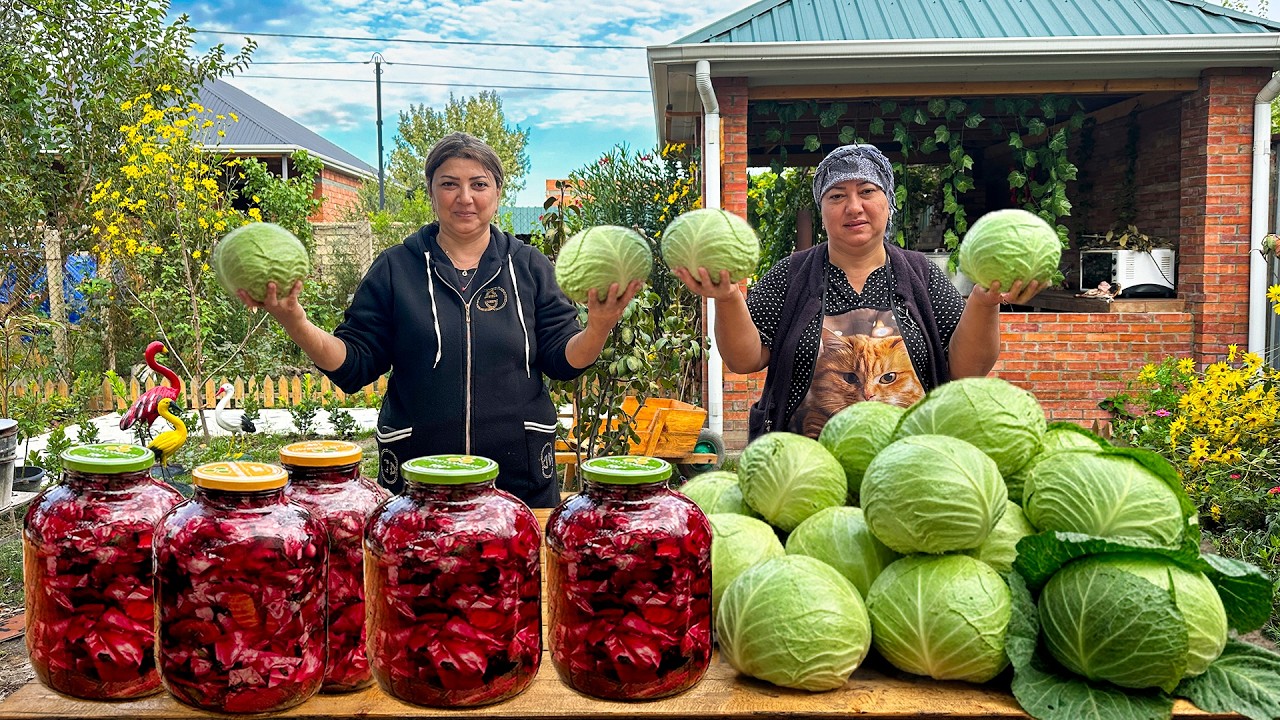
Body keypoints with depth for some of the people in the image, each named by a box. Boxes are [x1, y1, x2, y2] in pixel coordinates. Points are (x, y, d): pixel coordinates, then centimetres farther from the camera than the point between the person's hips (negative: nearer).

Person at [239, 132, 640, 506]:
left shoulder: (528, 267, 6)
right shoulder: (394, 269, 4)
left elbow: (563, 361, 1)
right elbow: (352, 365, 2)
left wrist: (599, 327, -18)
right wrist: (294, 322, -13)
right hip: (414, 476, 0)